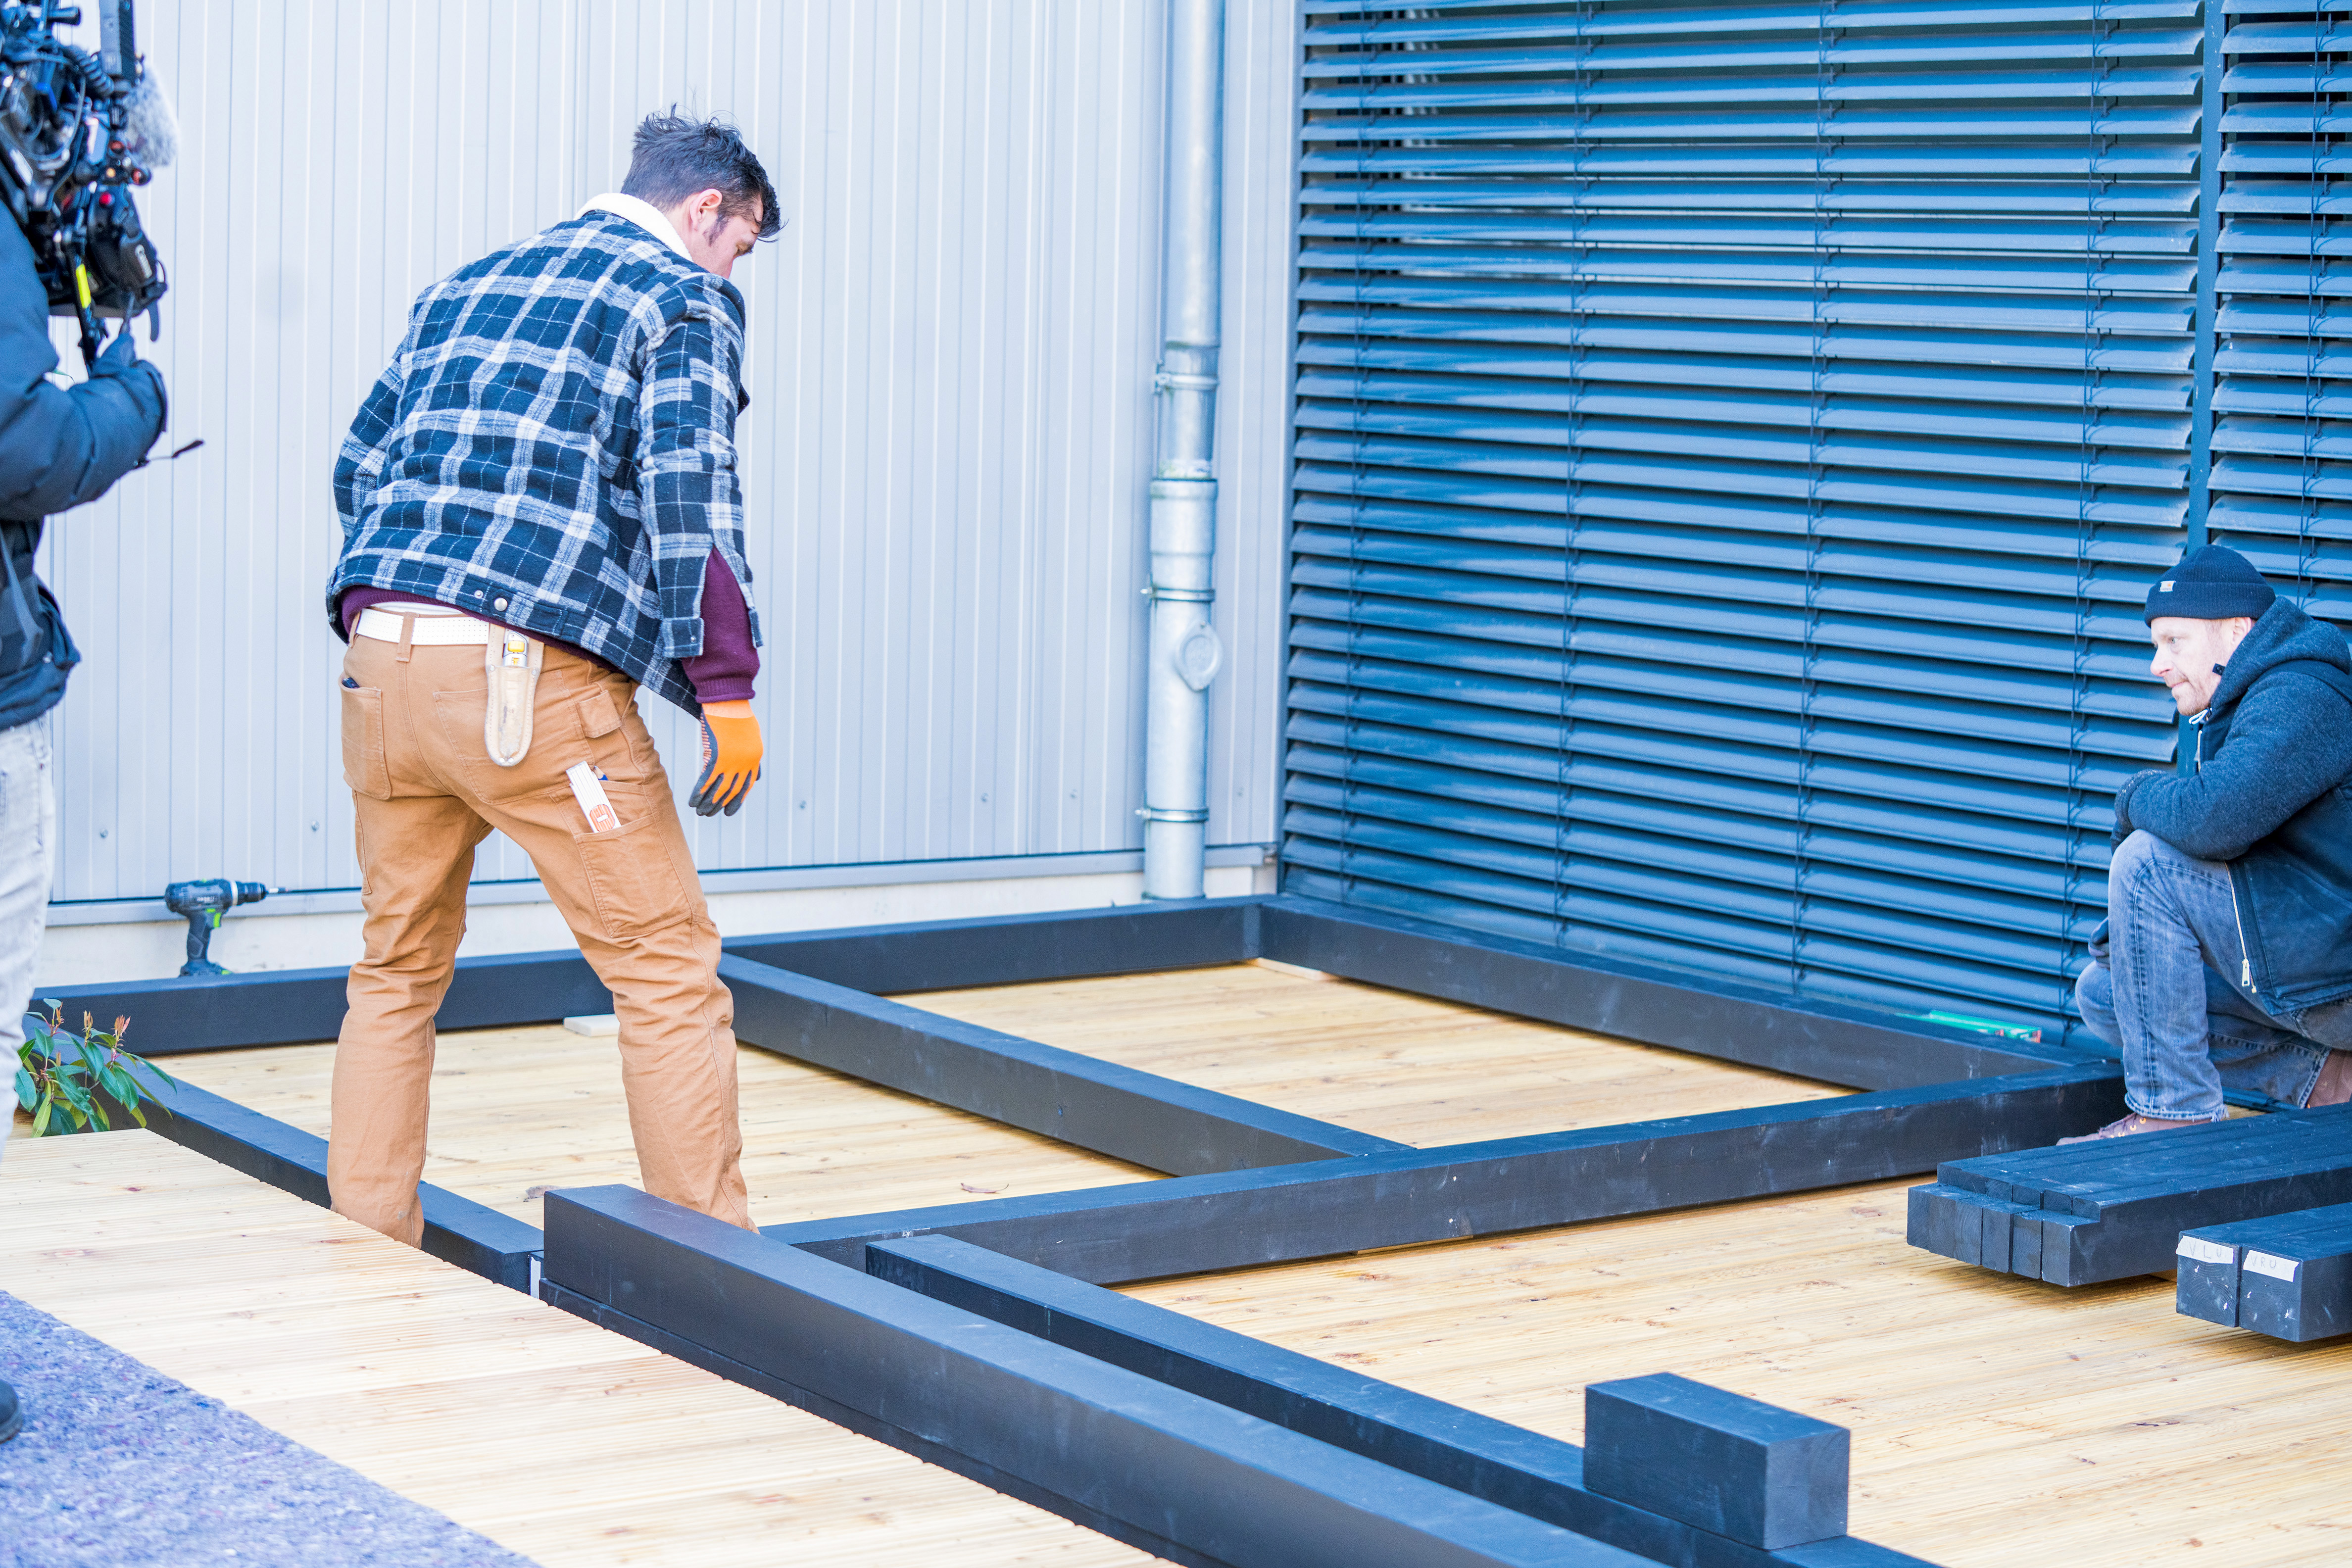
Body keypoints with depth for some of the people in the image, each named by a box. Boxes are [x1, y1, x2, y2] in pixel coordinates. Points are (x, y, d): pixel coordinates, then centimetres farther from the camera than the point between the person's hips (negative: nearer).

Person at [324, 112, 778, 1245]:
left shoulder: (465, 287, 24)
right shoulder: (682, 300, 4)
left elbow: (360, 467, 23)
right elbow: (688, 497, -9)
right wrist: (727, 686, -9)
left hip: (381, 659, 7)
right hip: (535, 680, -7)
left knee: (397, 971, 18)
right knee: (669, 975, 3)